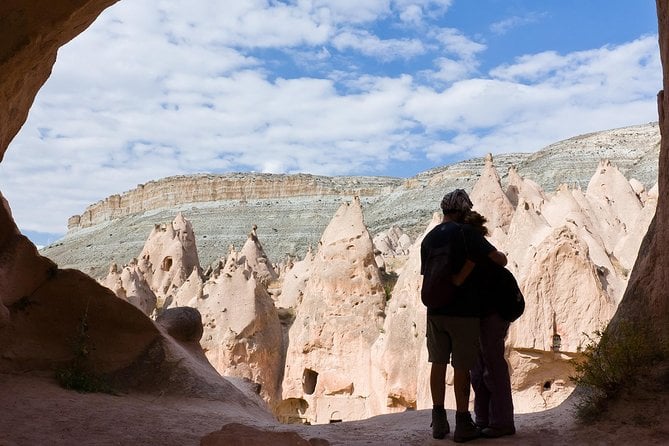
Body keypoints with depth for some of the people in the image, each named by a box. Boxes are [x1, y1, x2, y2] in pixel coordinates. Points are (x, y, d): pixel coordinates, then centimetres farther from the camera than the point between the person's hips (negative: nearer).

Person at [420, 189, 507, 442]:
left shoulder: (428, 239, 9)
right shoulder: (467, 233, -10)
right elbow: (500, 260, -11)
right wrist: (499, 257, 9)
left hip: (436, 310, 5)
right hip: (463, 311, -5)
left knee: (438, 363, 10)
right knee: (462, 367, 2)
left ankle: (439, 422, 15)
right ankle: (462, 424, 9)